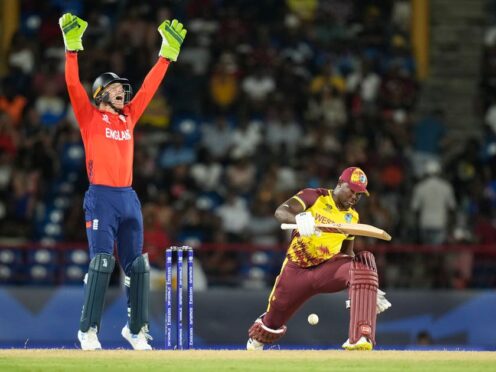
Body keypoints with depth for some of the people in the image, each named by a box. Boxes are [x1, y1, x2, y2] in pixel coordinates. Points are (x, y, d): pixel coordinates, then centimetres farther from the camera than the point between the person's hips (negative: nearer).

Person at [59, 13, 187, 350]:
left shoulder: (129, 116, 17)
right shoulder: (90, 117, 4)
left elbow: (149, 87, 20)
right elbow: (74, 86, -7)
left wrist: (168, 53, 17)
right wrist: (73, 47, -15)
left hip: (129, 198, 6)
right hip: (101, 198, -6)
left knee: (137, 265, 5)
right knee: (101, 263, -12)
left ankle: (136, 328, 13)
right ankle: (89, 331, -9)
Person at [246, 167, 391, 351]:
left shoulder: (352, 217, 6)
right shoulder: (314, 196, -9)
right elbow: (280, 212, -24)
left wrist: (369, 287, 6)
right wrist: (299, 218, -48)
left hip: (328, 267, 2)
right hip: (297, 270, -2)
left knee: (364, 260, -28)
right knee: (273, 322, 7)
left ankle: (360, 338, -39)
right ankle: (255, 342, 51)